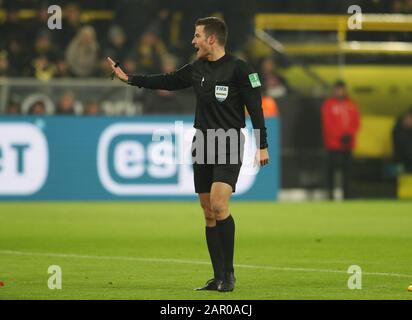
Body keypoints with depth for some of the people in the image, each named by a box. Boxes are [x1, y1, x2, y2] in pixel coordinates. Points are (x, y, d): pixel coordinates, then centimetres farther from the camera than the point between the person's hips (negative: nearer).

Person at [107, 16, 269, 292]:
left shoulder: (238, 69, -9)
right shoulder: (196, 69, 10)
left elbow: (255, 107, -10)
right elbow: (167, 81, 23)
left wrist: (262, 145, -13)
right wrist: (129, 78, 25)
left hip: (229, 146, -7)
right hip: (203, 146, 7)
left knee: (218, 205, -19)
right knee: (209, 213, 4)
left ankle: (229, 273, -9)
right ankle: (219, 278, 9)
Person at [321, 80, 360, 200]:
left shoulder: (351, 104, 13)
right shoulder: (328, 104, 0)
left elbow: (356, 123, 10)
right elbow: (328, 124, -6)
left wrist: (349, 134, -8)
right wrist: (340, 136, -13)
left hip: (348, 144, 4)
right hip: (333, 143, -4)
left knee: (347, 169, 3)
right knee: (331, 167, -8)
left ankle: (346, 194, 6)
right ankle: (330, 193, -6)